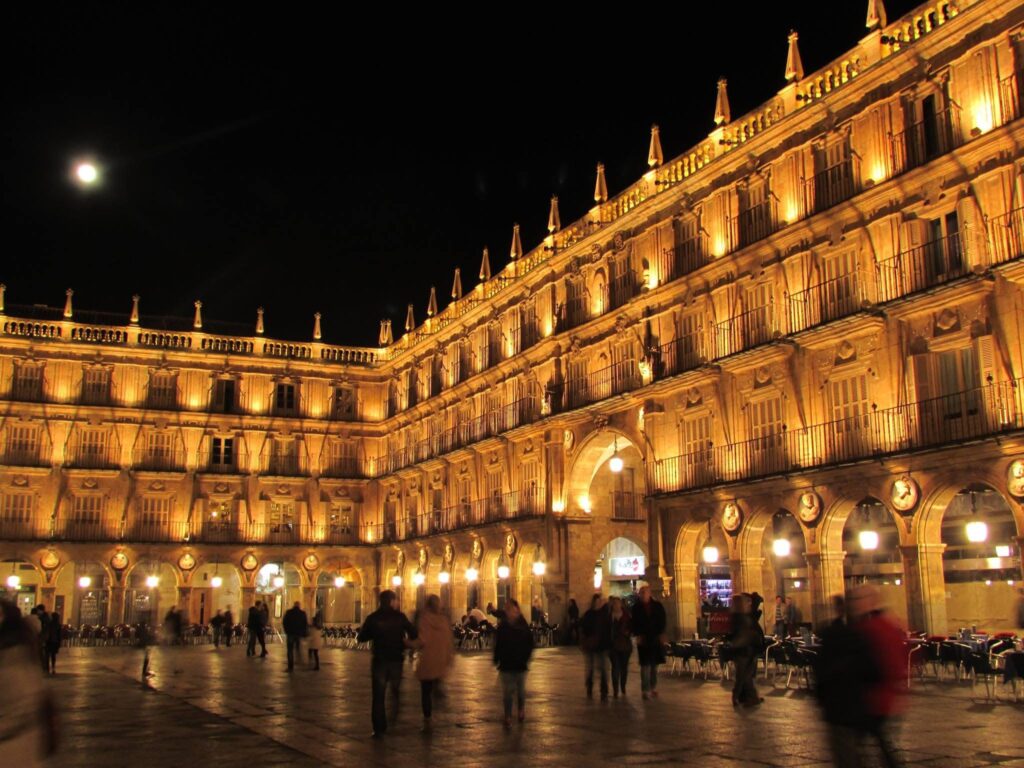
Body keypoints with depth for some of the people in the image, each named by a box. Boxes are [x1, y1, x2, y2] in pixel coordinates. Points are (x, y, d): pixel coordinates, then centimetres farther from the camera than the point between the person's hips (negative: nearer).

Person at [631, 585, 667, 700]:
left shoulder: (657, 606, 5)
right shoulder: (636, 608, 1)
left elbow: (662, 621, 5)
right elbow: (634, 623, 0)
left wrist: (661, 635, -4)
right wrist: (637, 635, -11)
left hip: (656, 639, 2)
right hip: (643, 640, -2)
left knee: (654, 665, 9)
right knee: (645, 665, -6)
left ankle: (653, 688, 19)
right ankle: (646, 690, -6)